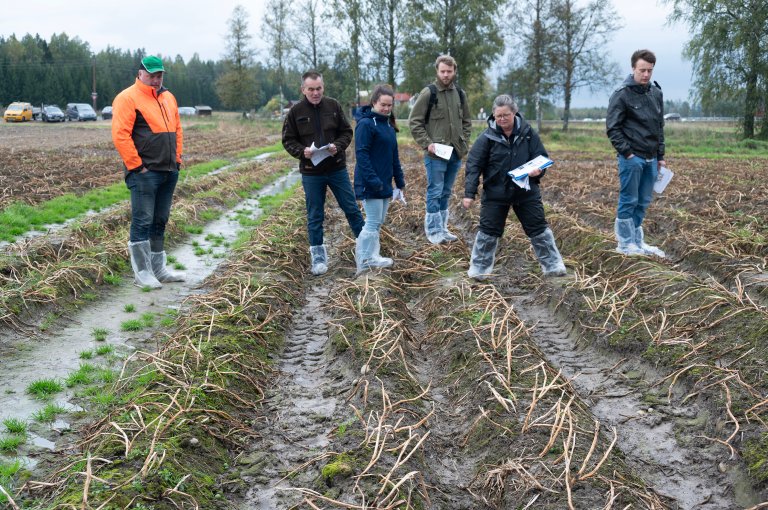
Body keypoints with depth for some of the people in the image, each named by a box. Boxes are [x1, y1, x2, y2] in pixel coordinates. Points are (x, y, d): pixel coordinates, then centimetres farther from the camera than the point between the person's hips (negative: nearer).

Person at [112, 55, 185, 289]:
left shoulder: (168, 97, 17)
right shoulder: (128, 98, -7)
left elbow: (177, 130, 22)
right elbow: (120, 135, -14)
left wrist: (177, 158, 13)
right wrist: (136, 165, -15)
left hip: (169, 172, 8)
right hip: (145, 173, -8)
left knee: (159, 223, 14)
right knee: (142, 223, -4)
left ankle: (158, 269, 22)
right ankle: (142, 273, 3)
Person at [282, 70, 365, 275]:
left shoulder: (333, 106, -1)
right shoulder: (296, 111, -4)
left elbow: (347, 132, 4)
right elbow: (288, 140, 0)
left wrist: (338, 146, -16)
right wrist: (302, 151, -19)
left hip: (337, 168, 1)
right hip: (311, 172, -1)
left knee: (351, 208, 9)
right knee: (315, 215, 7)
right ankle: (317, 252, 20)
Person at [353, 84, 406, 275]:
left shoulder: (388, 124, 13)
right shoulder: (366, 123, -13)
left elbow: (394, 155, 18)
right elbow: (361, 154, -19)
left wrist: (400, 180, 17)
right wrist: (373, 180, -24)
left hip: (385, 182, 8)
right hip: (371, 184, -8)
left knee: (378, 222, 13)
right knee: (373, 223, -5)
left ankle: (372, 256, 23)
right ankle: (364, 261, 4)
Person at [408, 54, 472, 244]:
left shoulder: (460, 94, 9)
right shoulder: (429, 93, -7)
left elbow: (467, 121, 19)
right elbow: (414, 122, -6)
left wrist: (464, 142, 6)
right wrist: (427, 143, -13)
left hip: (456, 153, 5)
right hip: (436, 153, -5)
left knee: (446, 193, 13)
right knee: (435, 192, -2)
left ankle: (442, 228, 22)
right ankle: (433, 231, 6)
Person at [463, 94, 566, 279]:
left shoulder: (528, 132, -4)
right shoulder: (487, 137, -9)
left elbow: (542, 157, 1)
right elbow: (473, 165, -9)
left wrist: (538, 170, -22)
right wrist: (469, 193, -14)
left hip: (526, 191, 1)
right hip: (495, 193, -1)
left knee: (538, 228, 7)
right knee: (488, 230, 3)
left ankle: (553, 265, 19)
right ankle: (479, 268, 18)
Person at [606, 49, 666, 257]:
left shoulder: (656, 93, 12)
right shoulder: (622, 94, -8)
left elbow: (659, 127, 18)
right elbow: (612, 128, -10)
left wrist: (660, 156, 15)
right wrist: (627, 153, -14)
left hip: (651, 159, 6)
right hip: (631, 158, -6)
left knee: (643, 202, 11)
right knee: (628, 201, -1)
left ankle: (637, 241, 20)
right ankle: (625, 244, 8)